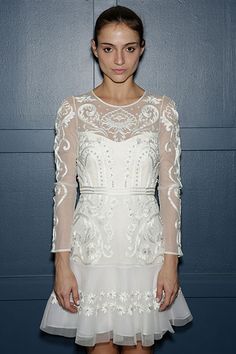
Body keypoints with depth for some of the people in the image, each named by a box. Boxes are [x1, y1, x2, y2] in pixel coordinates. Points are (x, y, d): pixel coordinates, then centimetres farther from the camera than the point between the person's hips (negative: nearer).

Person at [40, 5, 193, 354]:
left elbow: (170, 187, 1)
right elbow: (65, 187, -1)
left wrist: (171, 259, -4)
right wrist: (62, 262, -6)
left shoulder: (162, 108, 2)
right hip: (91, 243, 0)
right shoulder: (73, 109, 1)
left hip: (145, 243, 1)